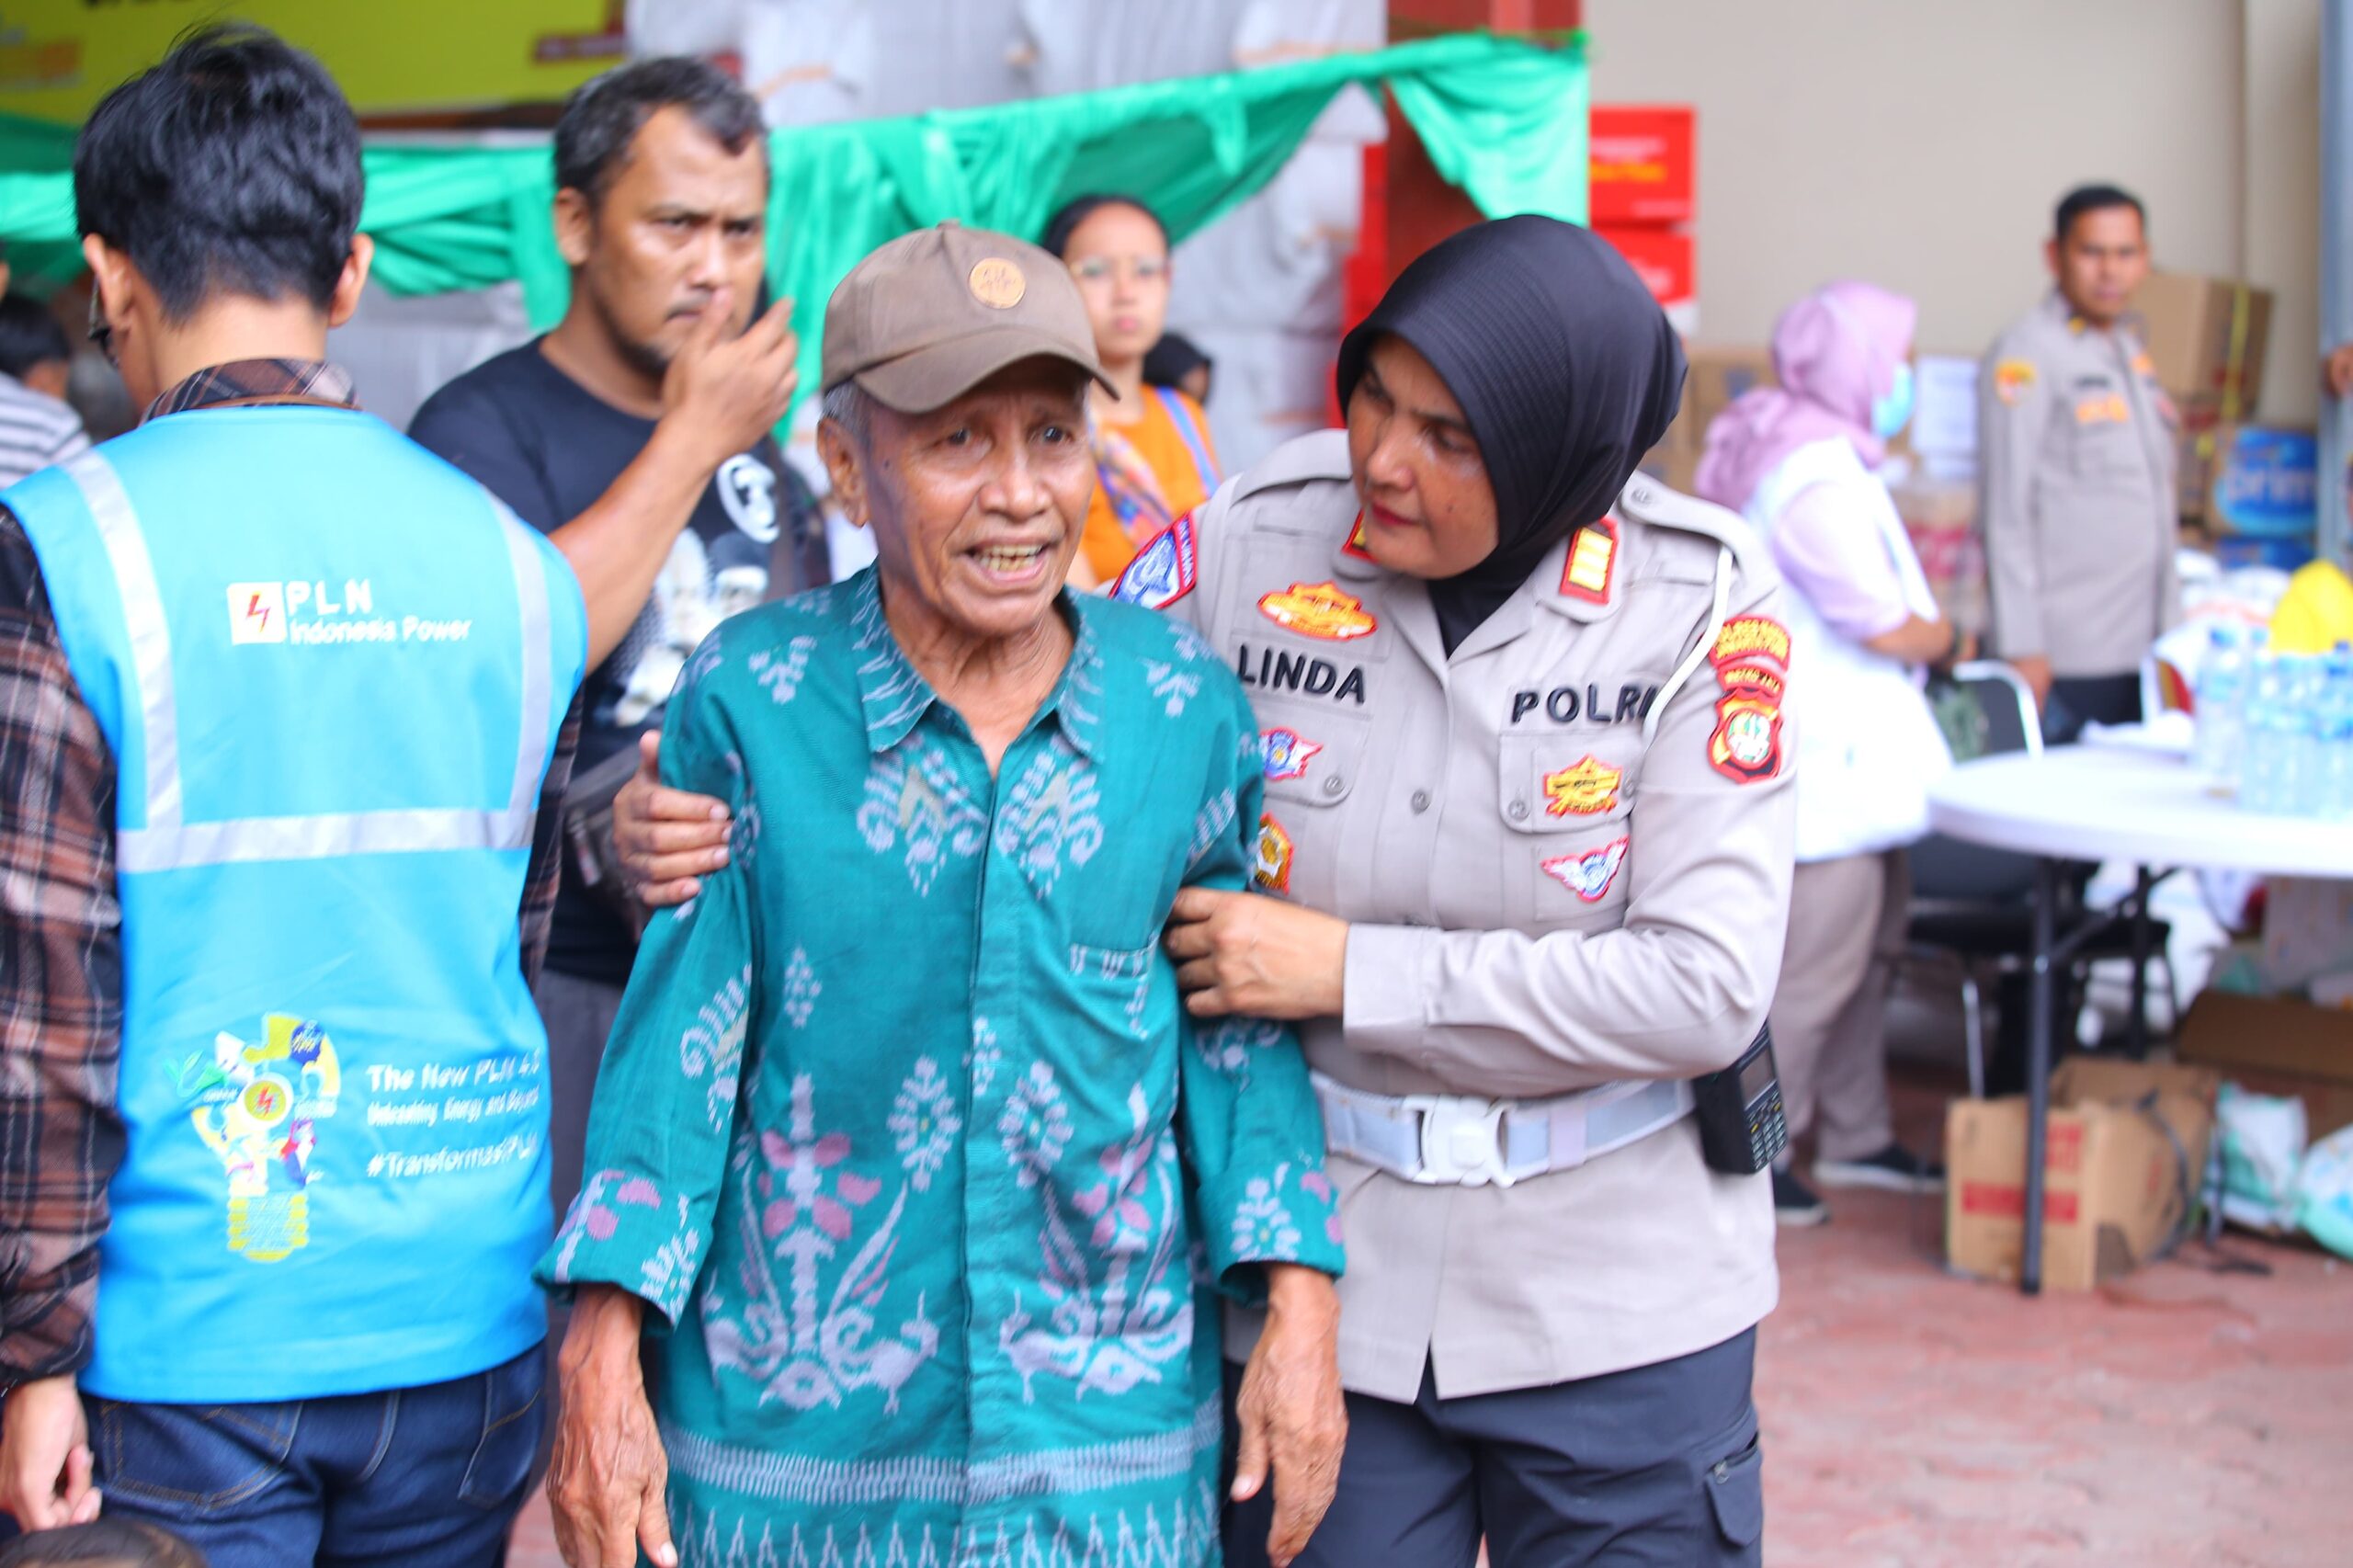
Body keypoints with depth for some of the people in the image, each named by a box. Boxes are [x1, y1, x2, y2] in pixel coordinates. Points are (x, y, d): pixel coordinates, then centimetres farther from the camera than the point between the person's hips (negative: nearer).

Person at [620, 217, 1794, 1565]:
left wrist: (1349, 970, -17)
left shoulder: (1703, 603, -12)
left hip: (1615, 1310, -1)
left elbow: (1706, 985, -17)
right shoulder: (1253, 545, -7)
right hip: (1319, 1286, 1)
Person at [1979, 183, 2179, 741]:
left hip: (2148, 650, 7)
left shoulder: (2132, 351, 16)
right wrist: (2023, 647, -15)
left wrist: (2174, 625, 17)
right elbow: (2005, 510, -12)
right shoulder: (2025, 355, -8)